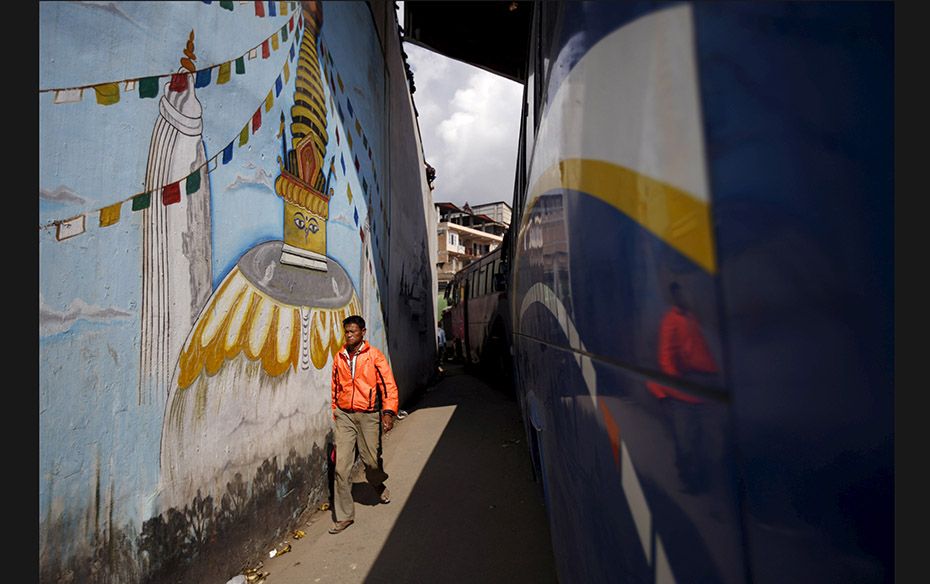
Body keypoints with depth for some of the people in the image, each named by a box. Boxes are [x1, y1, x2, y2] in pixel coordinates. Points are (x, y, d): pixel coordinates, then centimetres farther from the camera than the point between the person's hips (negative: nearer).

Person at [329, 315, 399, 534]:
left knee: (372, 460, 6)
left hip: (368, 415, -2)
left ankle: (379, 486, 41)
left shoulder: (375, 356, -4)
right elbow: (335, 387, 16)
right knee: (341, 466, -1)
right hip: (344, 416, 3)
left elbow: (388, 385, -9)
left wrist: (388, 412, -18)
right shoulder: (339, 357, 7)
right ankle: (344, 516, 12)